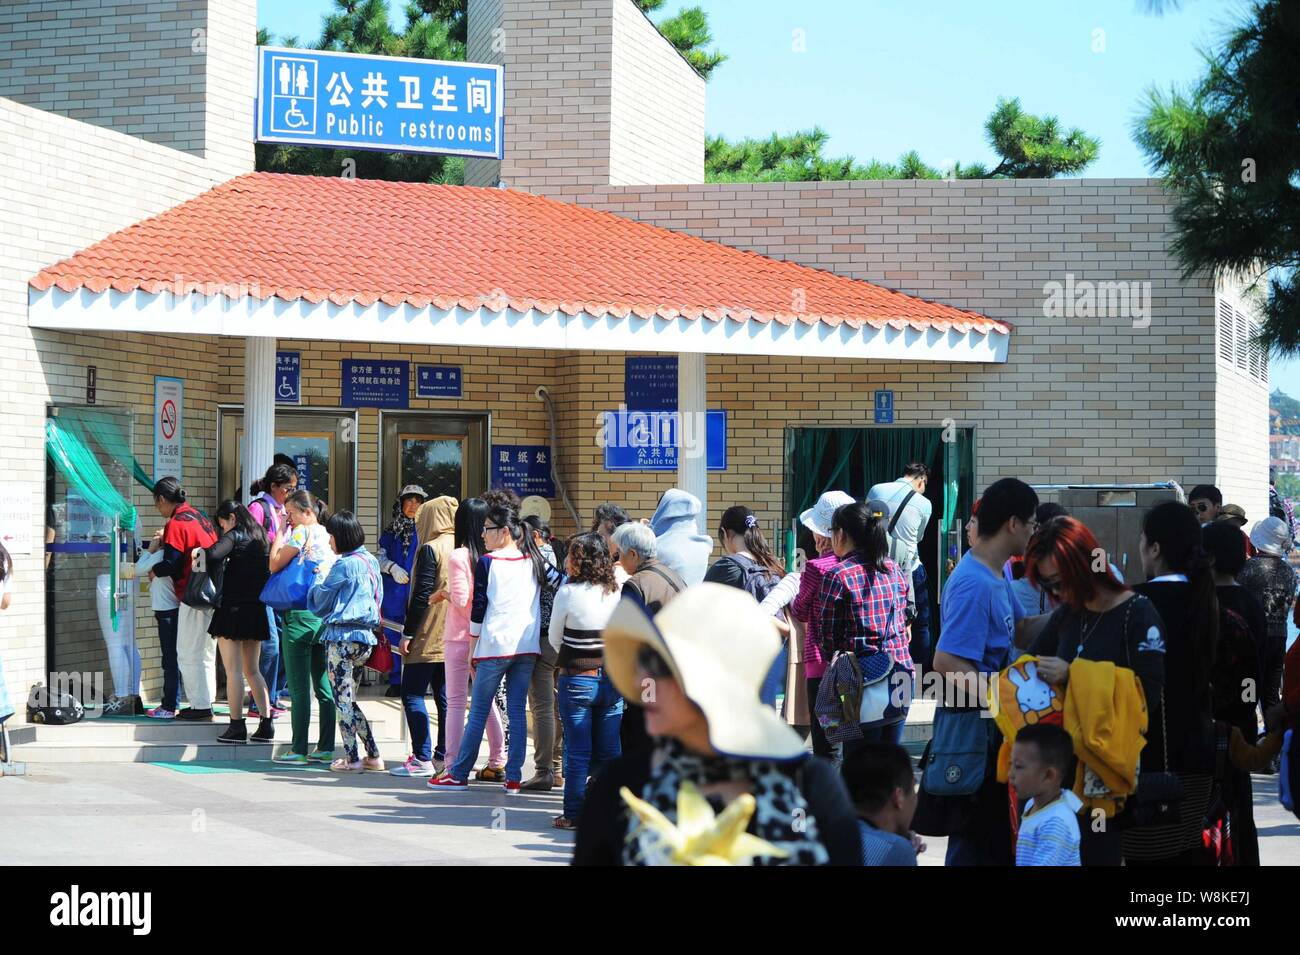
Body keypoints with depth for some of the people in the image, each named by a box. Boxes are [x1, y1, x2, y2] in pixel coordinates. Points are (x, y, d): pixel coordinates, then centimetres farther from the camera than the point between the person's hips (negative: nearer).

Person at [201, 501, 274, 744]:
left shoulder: (234, 536, -9)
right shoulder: (259, 538, 13)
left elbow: (213, 555, -24)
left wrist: (199, 552, -5)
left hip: (233, 608, -7)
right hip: (257, 610, 7)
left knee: (233, 671, -3)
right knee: (252, 670, 13)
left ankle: (237, 726, -5)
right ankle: (266, 723, 8)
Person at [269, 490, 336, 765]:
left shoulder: (302, 532, -9)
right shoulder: (328, 536, 13)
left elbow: (274, 564, -8)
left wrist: (281, 531, 0)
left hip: (300, 615, -7)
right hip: (325, 616, 8)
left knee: (299, 687, -5)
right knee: (324, 686, 9)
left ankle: (298, 750, -5)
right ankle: (325, 748, 10)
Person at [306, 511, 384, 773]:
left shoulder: (344, 565, -13)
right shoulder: (370, 561, 11)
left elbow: (319, 602, -5)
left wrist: (321, 577, 13)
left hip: (342, 638, -8)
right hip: (365, 636, 8)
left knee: (343, 700, -1)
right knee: (349, 699, 14)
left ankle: (352, 758, 0)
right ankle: (373, 756, 11)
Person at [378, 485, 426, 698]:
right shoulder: (391, 530, 12)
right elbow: (381, 556, 12)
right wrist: (393, 568, -7)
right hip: (394, 590, 3)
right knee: (393, 636, 5)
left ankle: (417, 683, 0)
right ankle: (395, 682, 12)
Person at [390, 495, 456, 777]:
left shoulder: (430, 550, -12)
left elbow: (422, 595, -16)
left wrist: (407, 634, -12)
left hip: (428, 638, -7)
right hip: (454, 638, 7)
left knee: (412, 694, -3)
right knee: (445, 696, 11)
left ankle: (422, 759, -8)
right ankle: (443, 755, 11)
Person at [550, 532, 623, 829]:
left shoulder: (568, 592, -12)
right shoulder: (616, 592, -1)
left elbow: (554, 639, 1)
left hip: (576, 680, -4)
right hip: (612, 679, 4)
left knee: (577, 751, 3)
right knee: (609, 751, 9)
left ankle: (574, 814, 8)